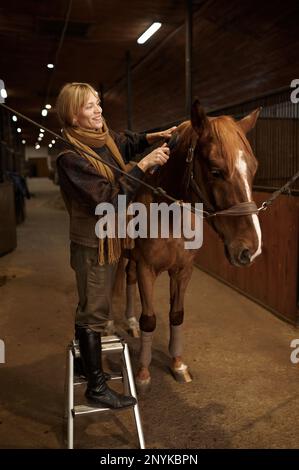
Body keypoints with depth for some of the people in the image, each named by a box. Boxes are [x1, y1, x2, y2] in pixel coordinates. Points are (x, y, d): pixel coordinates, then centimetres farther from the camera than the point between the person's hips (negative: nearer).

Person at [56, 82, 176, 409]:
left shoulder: (107, 139, 2)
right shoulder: (71, 158, -23)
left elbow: (129, 143, 25)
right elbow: (110, 199, -29)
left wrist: (153, 137, 6)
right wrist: (144, 165, -28)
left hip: (111, 238, 9)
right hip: (92, 243, -8)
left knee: (93, 306, 21)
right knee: (94, 311, 1)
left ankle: (87, 361, 41)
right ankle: (96, 388, 15)